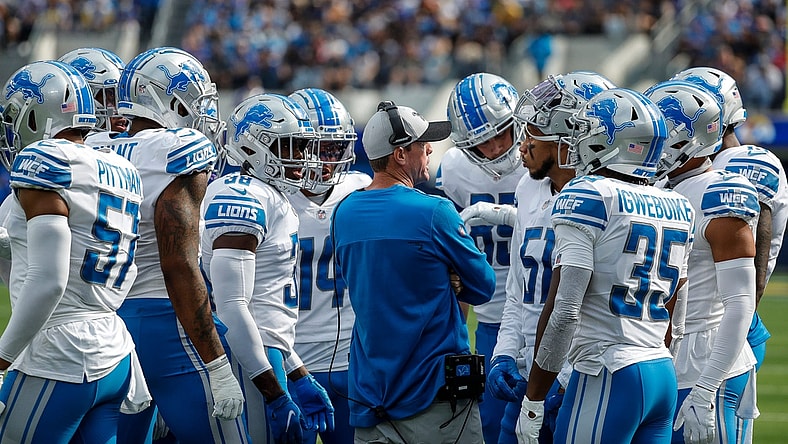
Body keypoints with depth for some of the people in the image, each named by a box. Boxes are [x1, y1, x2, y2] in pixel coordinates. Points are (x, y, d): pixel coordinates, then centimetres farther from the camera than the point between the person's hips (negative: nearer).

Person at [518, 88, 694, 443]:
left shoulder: (588, 197, -9)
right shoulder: (677, 207, 13)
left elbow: (562, 311, -14)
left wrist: (532, 401, -8)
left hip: (608, 378, -7)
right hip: (665, 376, 7)